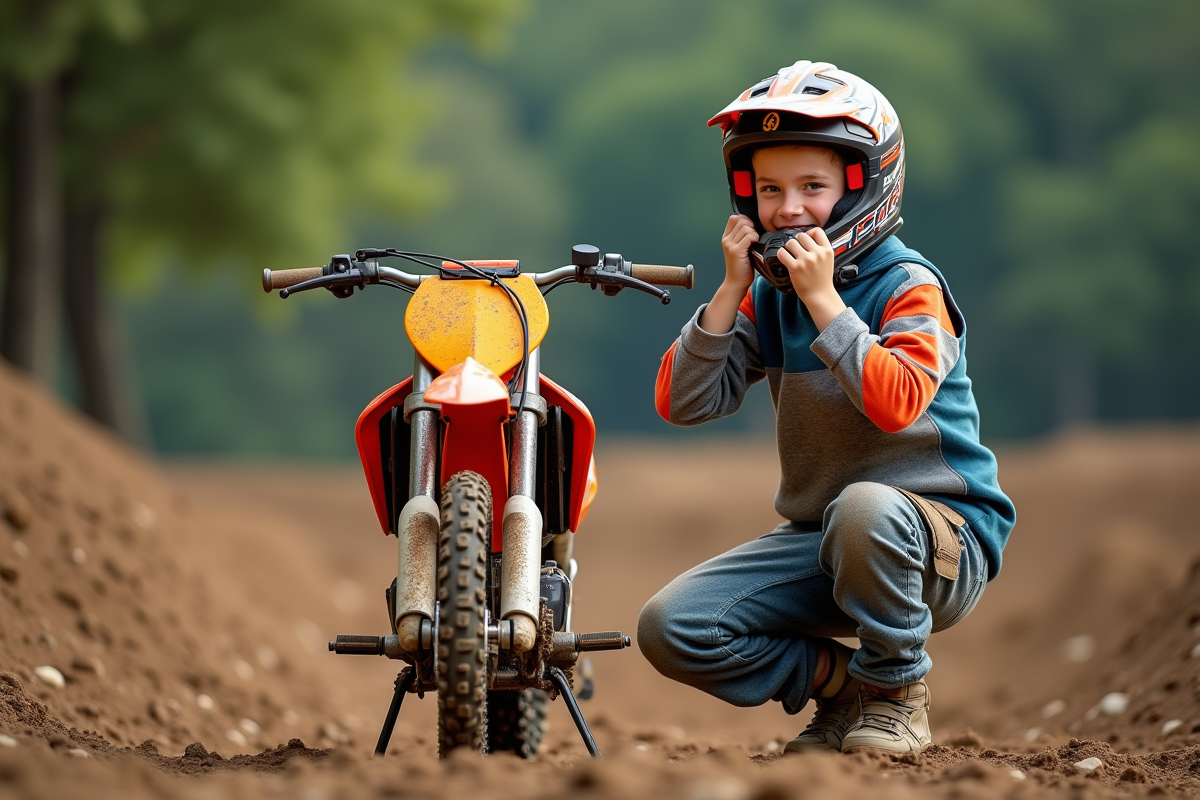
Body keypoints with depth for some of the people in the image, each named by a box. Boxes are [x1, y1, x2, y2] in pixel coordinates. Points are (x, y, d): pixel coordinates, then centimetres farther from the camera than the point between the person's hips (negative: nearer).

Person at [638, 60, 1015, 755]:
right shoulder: (766, 297, 6)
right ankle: (841, 681, 6)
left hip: (942, 533, -5)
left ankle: (897, 692, -15)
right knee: (670, 628, -13)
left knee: (864, 508, -41)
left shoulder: (908, 286, -11)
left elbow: (897, 403, -29)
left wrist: (822, 298, -25)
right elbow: (682, 403, -3)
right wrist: (733, 289, -10)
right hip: (819, 539, 6)